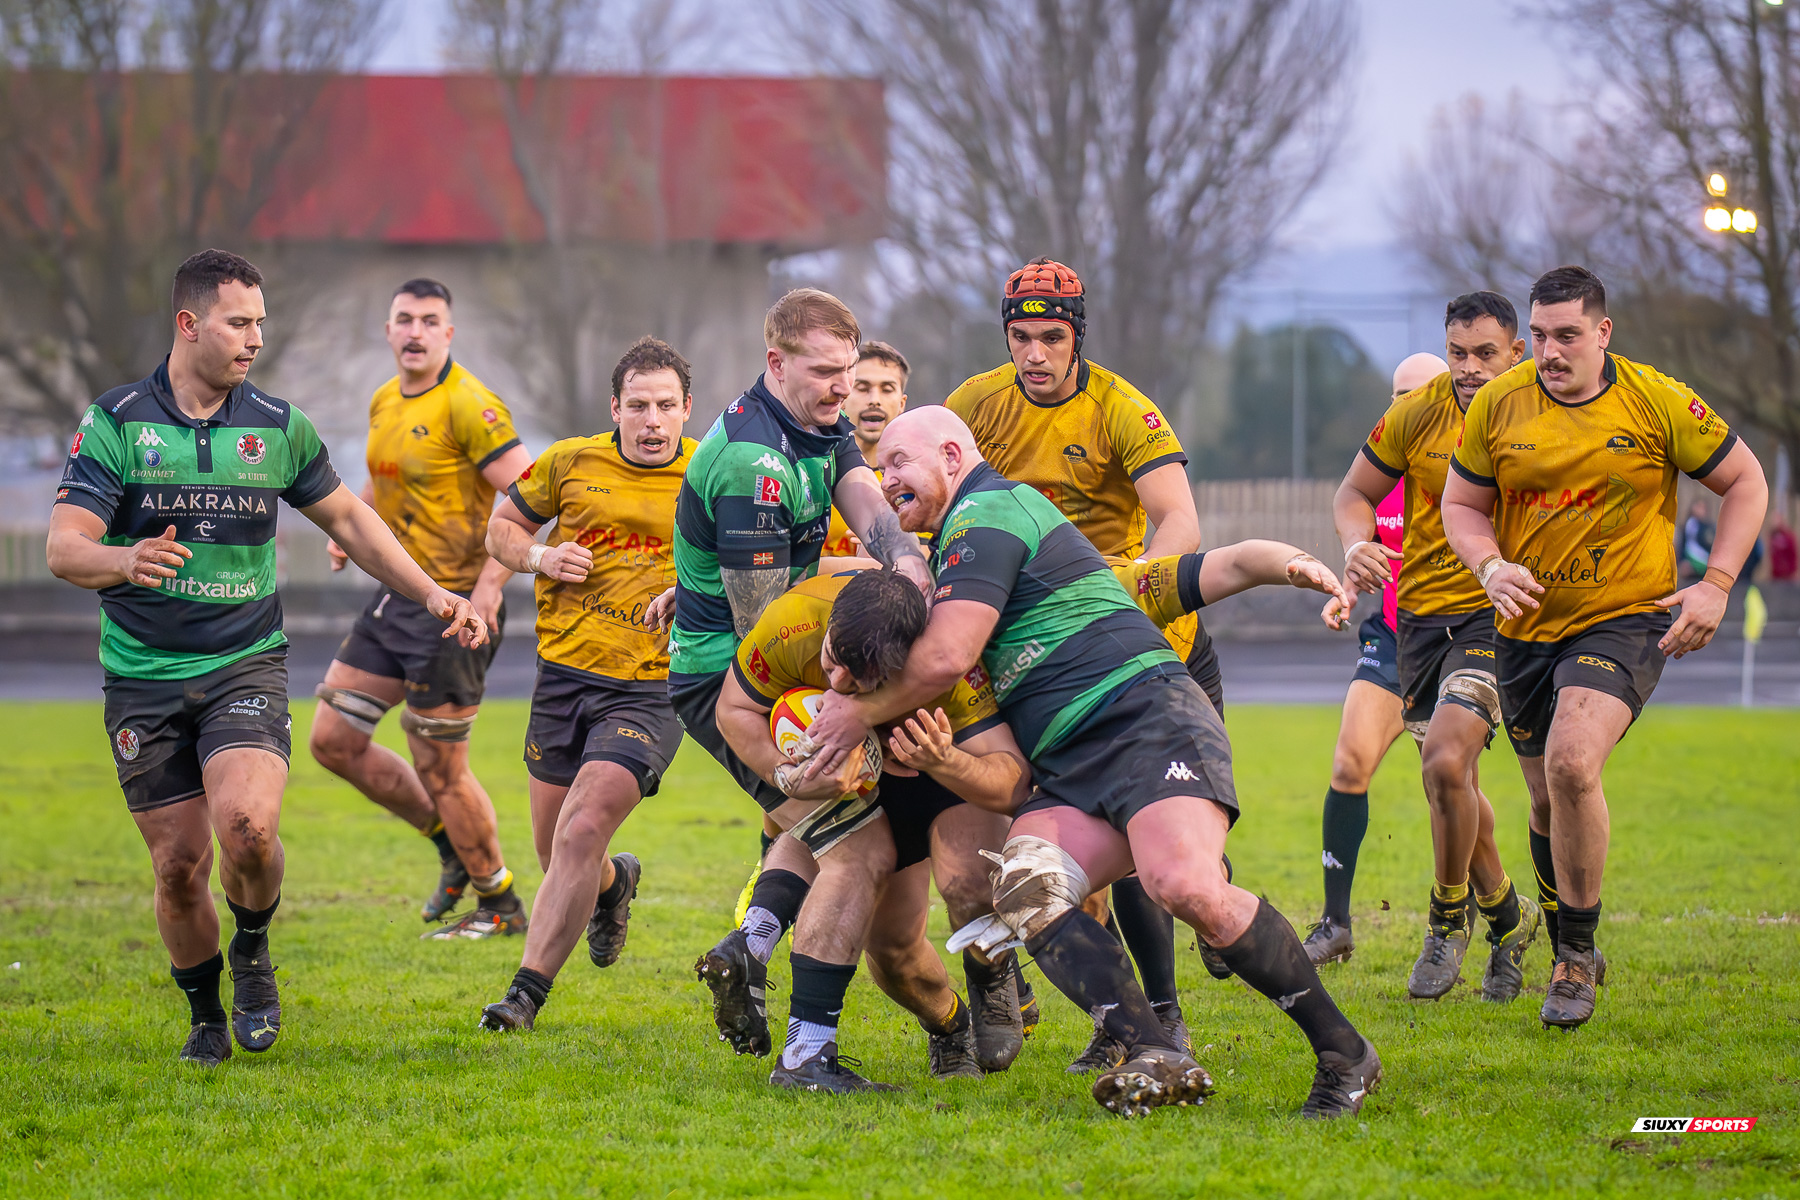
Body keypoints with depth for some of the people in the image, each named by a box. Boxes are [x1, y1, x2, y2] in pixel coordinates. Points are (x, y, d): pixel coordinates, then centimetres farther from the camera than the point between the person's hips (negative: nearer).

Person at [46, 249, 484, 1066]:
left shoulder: (278, 426, 4)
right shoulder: (116, 424, -5)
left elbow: (347, 519, 18)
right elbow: (64, 548, -12)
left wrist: (433, 596, 13)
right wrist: (126, 560, -35)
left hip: (245, 667, 1)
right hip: (145, 678, -1)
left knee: (247, 826, -24)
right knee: (179, 863, -1)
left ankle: (253, 951, 6)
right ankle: (206, 1016, 23)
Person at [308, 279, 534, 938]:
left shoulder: (467, 405, -16)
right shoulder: (384, 401, 10)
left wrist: (490, 581, -28)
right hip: (395, 595, 9)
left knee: (438, 766, -3)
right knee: (334, 740, 9)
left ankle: (500, 906, 15)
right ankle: (454, 847, 25)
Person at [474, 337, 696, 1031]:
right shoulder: (571, 463, 3)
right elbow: (503, 526, 16)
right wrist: (538, 556, -5)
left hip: (649, 689, -4)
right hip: (563, 674, 4)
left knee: (582, 833, -20)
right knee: (556, 853, 12)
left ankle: (528, 991, -14)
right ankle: (614, 883, 49)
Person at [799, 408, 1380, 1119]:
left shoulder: (986, 513, -3)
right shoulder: (961, 538, 30)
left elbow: (946, 657, -13)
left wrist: (861, 713, 3)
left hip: (1146, 714, -10)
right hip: (1070, 769, 10)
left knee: (1186, 886, -31)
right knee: (1024, 891, -19)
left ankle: (1343, 1053, -18)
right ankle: (1155, 1060, -32)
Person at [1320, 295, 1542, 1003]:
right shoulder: (1417, 413, -3)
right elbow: (1356, 493, 8)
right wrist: (1357, 544, -14)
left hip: (1498, 616, -4)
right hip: (1422, 613, 4)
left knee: (1447, 761, -22)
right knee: (1452, 784, 10)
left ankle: (1449, 919, -2)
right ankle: (1506, 916, 34)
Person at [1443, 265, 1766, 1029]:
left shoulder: (1658, 403, -8)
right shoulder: (1499, 404, -2)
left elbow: (1744, 481, 3)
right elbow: (1462, 504, 9)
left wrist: (1716, 584, -6)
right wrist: (1492, 568, -11)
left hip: (1624, 621, -4)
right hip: (1528, 625, 4)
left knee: (1572, 763, -25)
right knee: (1547, 800, 10)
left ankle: (1578, 954, -10)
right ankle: (1570, 957, 33)